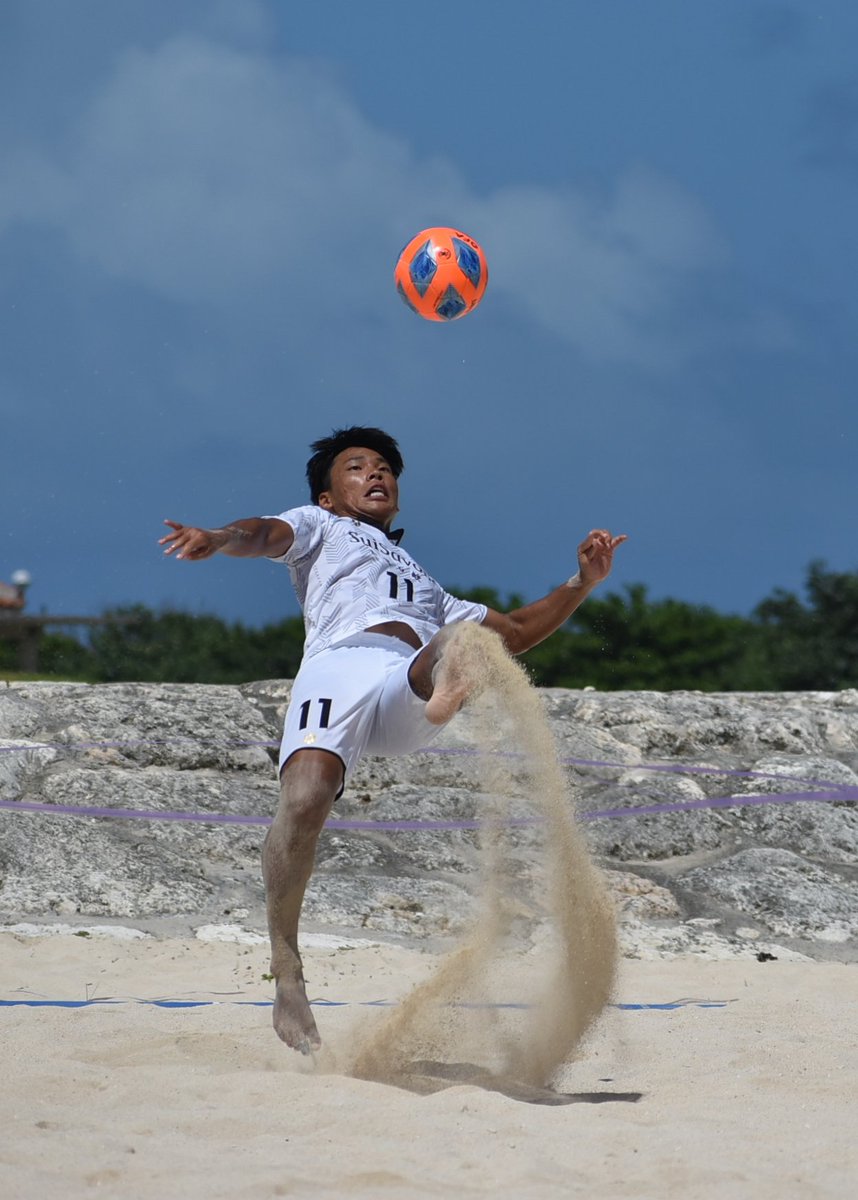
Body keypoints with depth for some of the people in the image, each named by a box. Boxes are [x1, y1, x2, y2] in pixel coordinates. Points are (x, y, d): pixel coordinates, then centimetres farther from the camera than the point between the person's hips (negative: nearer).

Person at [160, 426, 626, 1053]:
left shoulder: (426, 585, 49)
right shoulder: (318, 527, 37)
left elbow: (517, 630, 46)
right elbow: (265, 534, 14)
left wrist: (582, 584, 30)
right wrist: (219, 539, -11)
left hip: (412, 694, 3)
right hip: (339, 664, -3)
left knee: (466, 639, -31)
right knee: (305, 799, -28)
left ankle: (448, 690, -67)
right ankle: (287, 977, -21)